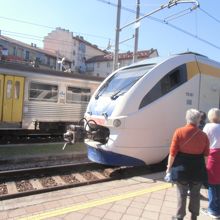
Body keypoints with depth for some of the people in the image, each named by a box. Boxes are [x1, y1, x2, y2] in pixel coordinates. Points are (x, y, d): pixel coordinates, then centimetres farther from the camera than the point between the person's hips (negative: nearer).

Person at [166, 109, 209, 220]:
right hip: (198, 169, 2)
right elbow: (206, 155, 3)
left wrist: (169, 167, -1)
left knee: (182, 194, 13)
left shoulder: (179, 132, -12)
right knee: (195, 194, 19)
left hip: (182, 168, -2)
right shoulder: (203, 135, -4)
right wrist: (203, 168, 16)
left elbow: (173, 153, -12)